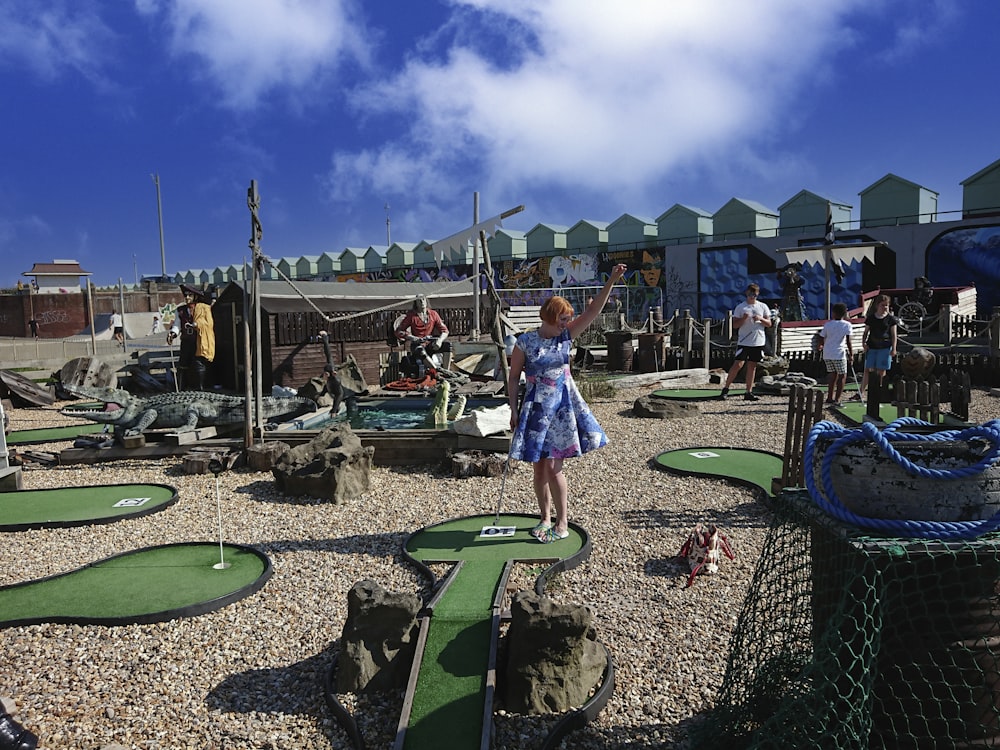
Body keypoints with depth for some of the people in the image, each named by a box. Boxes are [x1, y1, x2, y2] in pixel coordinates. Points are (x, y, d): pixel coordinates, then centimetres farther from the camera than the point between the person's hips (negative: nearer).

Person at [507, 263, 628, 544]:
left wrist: (611, 281, -15)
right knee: (539, 468, 9)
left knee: (553, 468, -2)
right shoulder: (524, 342, -8)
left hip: (563, 407, 0)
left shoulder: (566, 336, 0)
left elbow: (593, 310, -7)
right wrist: (514, 410, -3)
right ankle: (546, 519, 26)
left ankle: (562, 524, 11)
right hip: (536, 410, 0)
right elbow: (514, 378, 0)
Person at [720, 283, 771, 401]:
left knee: (752, 366, 7)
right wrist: (744, 318, -19)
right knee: (738, 364, -12)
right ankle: (726, 388, -2)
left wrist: (761, 319, -10)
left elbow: (769, 324, 8)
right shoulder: (740, 307, 2)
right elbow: (735, 324, -2)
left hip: (758, 342, 3)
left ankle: (749, 392, 11)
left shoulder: (763, 306, 9)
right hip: (744, 341, -3)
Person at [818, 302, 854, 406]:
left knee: (833, 374, 17)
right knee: (842, 375, 4)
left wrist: (822, 345, 30)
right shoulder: (847, 325, -3)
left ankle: (830, 398, 18)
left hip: (827, 354, 4)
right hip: (839, 354, -4)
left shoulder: (827, 324, 6)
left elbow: (821, 338, 10)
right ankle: (837, 400, -3)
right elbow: (848, 341, -9)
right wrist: (851, 354, -3)